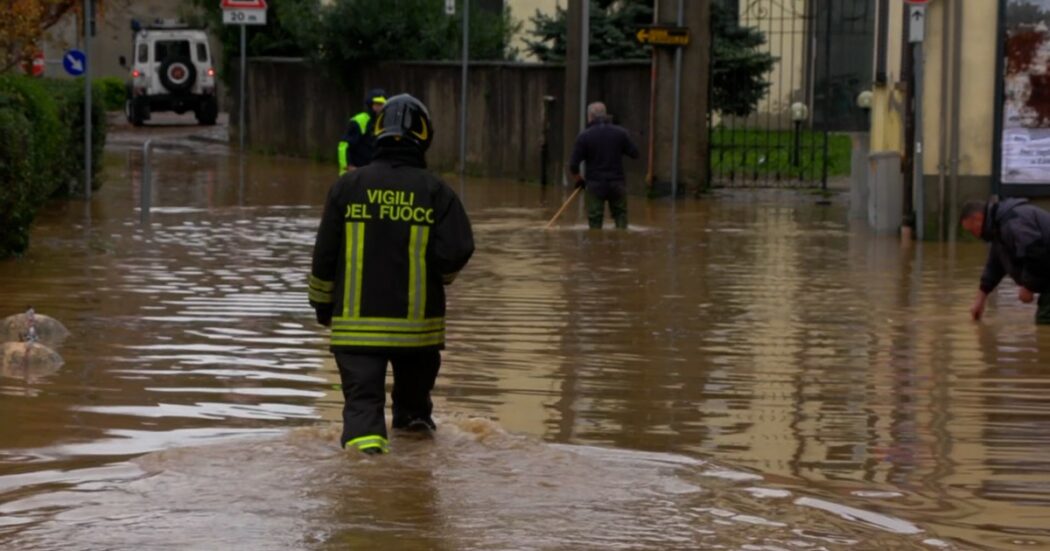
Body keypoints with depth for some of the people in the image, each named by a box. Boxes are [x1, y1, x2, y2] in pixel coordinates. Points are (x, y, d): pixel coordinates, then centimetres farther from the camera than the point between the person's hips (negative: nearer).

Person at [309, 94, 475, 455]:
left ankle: (364, 432, -24)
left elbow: (324, 254, 0)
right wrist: (438, 276, 10)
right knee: (415, 378, 27)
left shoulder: (348, 186, -3)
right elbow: (457, 251, -13)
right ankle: (413, 415, 49)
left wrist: (323, 303, 14)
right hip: (417, 317, 1)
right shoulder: (436, 191, -6)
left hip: (356, 318, -1)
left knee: (362, 390, -1)